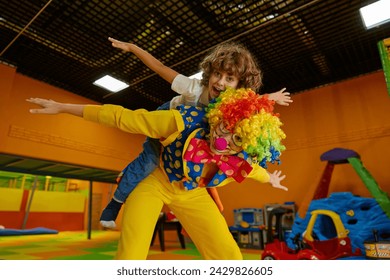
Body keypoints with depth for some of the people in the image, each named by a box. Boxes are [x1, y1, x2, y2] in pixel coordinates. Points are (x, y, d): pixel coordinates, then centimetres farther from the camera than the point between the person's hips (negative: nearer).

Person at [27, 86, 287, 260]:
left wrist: (270, 179, 29)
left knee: (231, 259, -5)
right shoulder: (184, 121, -35)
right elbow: (122, 117, -26)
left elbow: (252, 168, 6)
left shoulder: (242, 159, -22)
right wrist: (62, 107, -18)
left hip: (194, 195, 3)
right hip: (156, 184, -2)